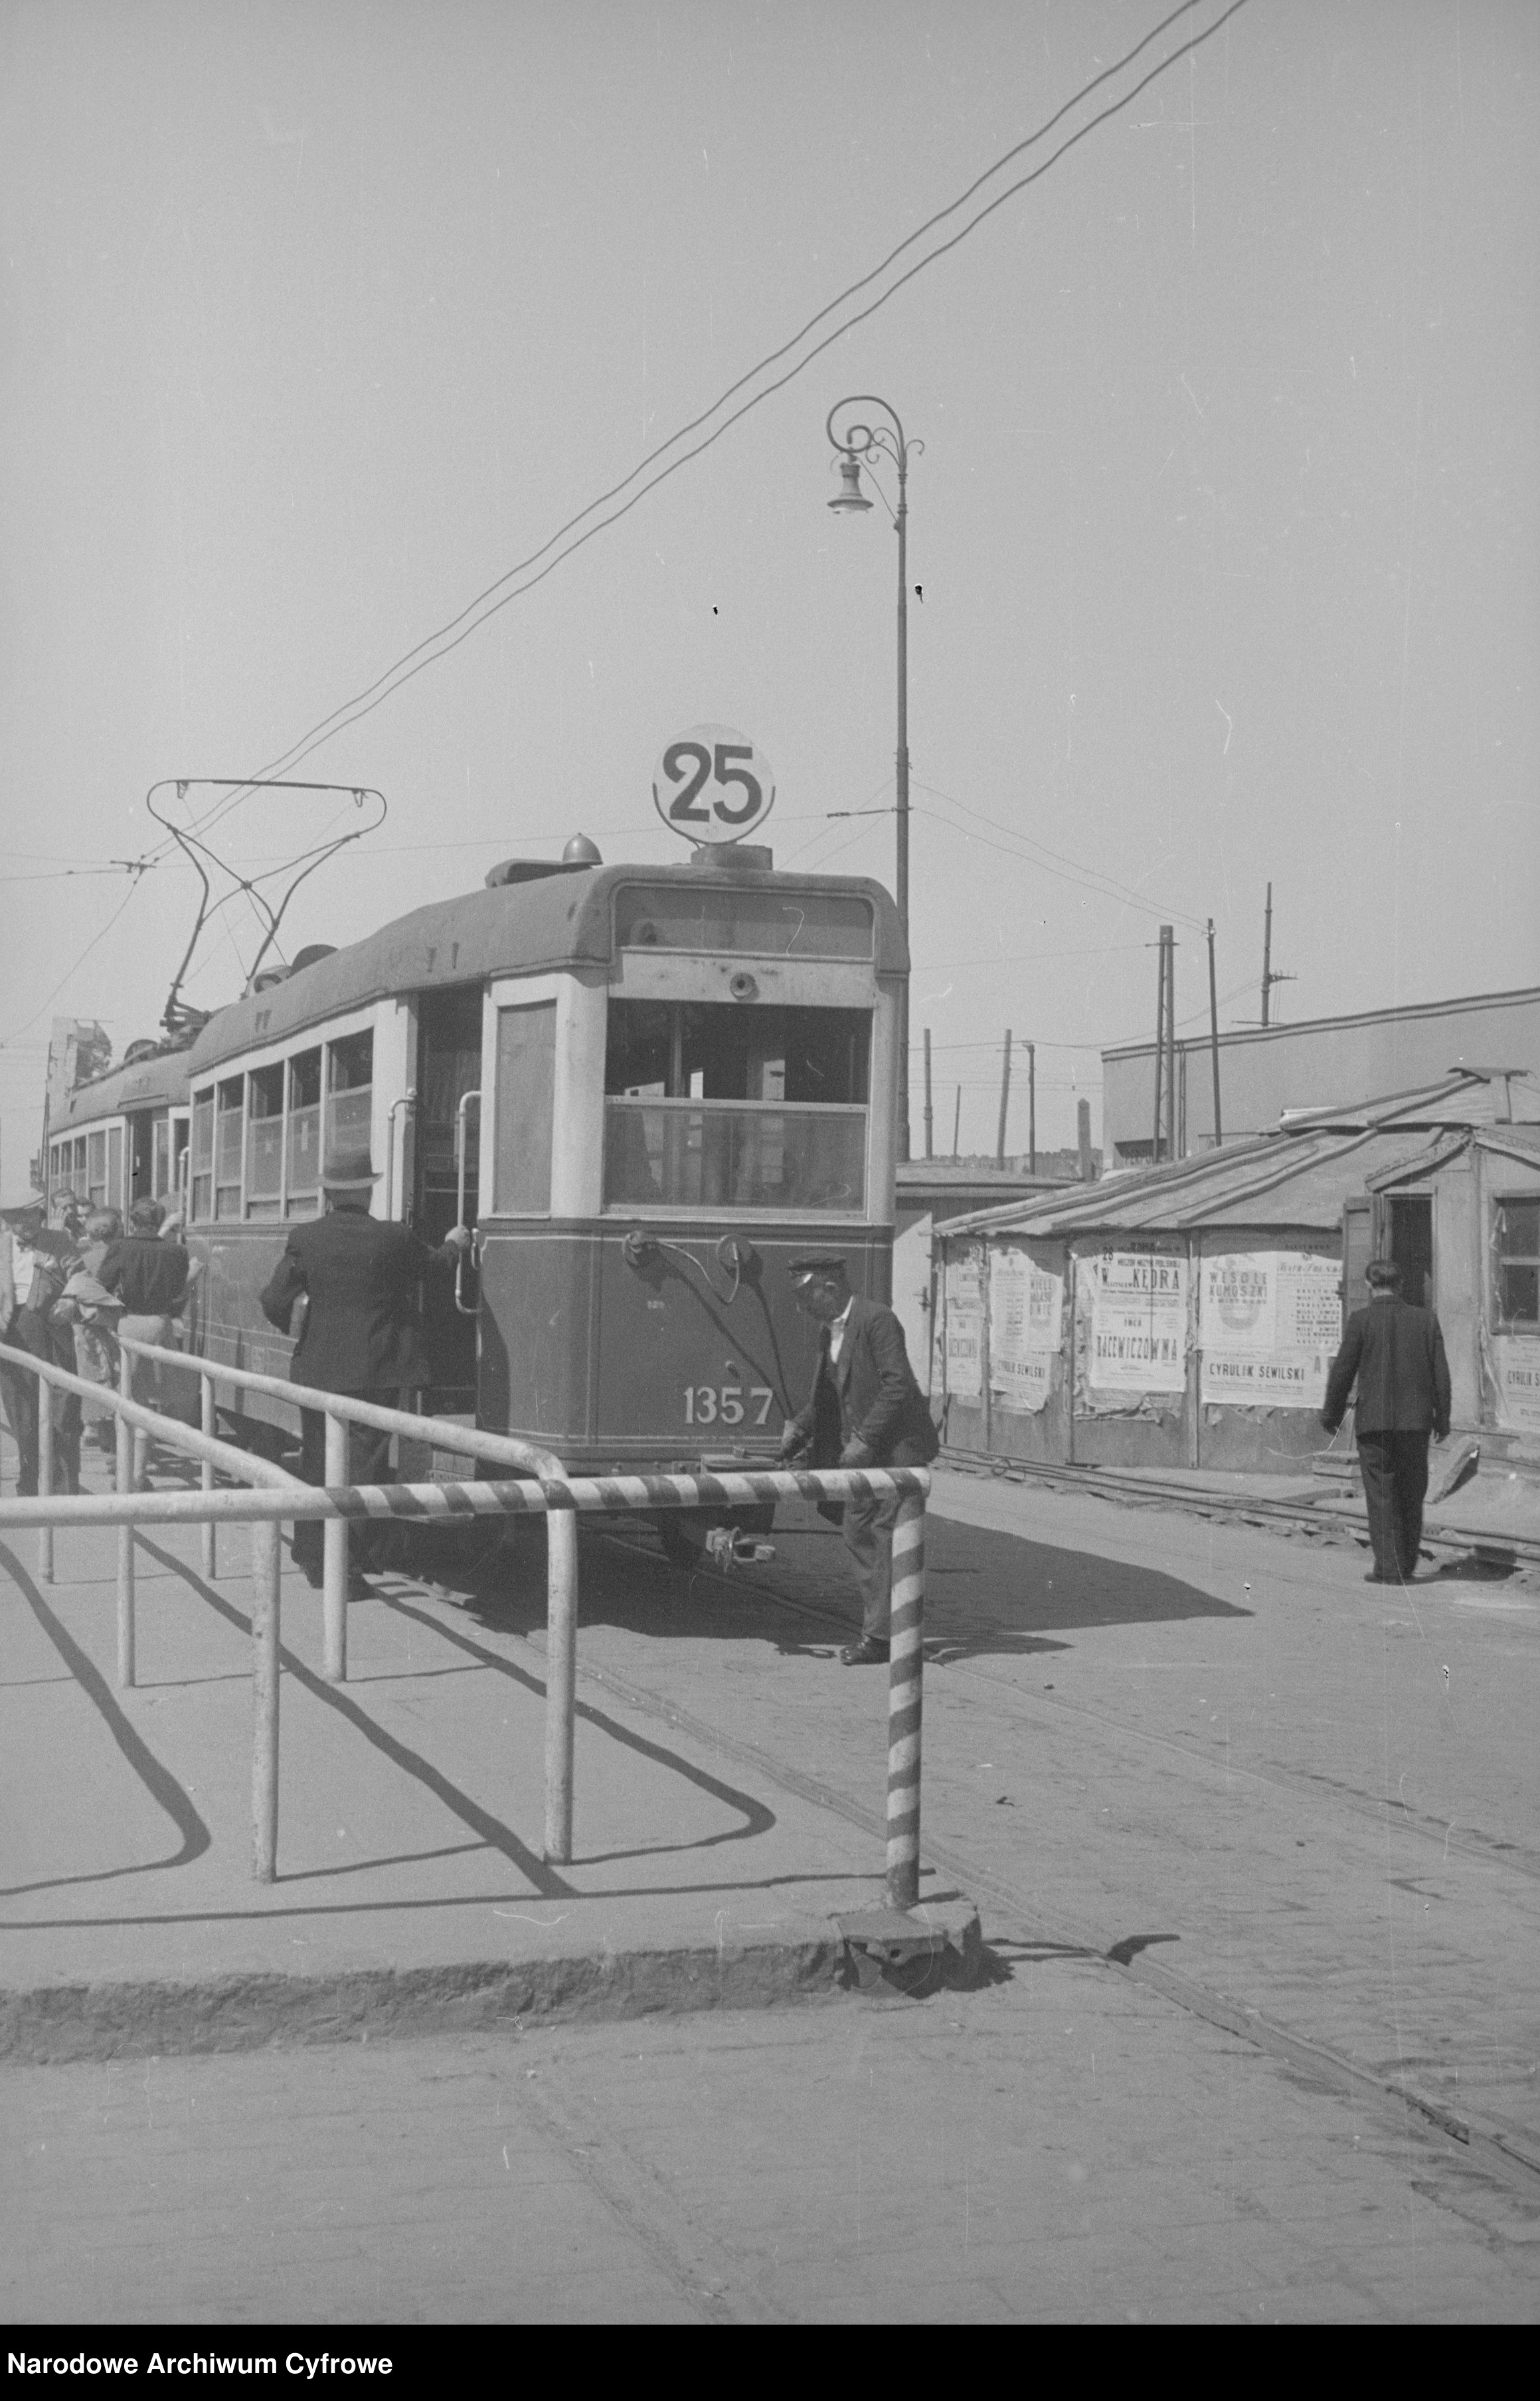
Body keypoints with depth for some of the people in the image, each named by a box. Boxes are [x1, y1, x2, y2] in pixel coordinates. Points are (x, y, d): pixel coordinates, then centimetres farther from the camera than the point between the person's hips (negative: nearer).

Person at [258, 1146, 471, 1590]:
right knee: (365, 1463, 2)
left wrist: (288, 1324, 16)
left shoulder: (305, 1238, -5)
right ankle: (349, 1565, -1)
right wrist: (453, 1245, 35)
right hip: (376, 1370, -2)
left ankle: (314, 1557, 22)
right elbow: (428, 1264, 14)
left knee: (317, 1461, 15)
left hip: (318, 1367, 2)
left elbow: (275, 1302, -6)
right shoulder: (393, 1238, -8)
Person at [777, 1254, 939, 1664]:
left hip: (898, 1445, -9)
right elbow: (825, 1395, 21)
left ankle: (880, 1636, -7)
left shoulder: (877, 1319, -16)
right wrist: (797, 1426, 5)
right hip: (864, 1449, 9)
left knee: (888, 1534, -8)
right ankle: (878, 1626, 15)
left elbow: (898, 1385, -21)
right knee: (856, 1530, 8)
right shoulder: (830, 1332, 12)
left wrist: (865, 1439, -21)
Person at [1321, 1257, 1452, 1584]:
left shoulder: (1361, 1320, -7)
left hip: (1374, 1422, -3)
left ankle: (1388, 1567, -1)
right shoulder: (1425, 1320, 1)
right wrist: (1442, 1418, 12)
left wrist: (1331, 1415, 8)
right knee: (1411, 1496, 13)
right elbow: (1441, 1374, 3)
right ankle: (1407, 1565, 18)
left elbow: (1342, 1370, -4)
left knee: (1381, 1496, 2)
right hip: (1416, 1421, 3)